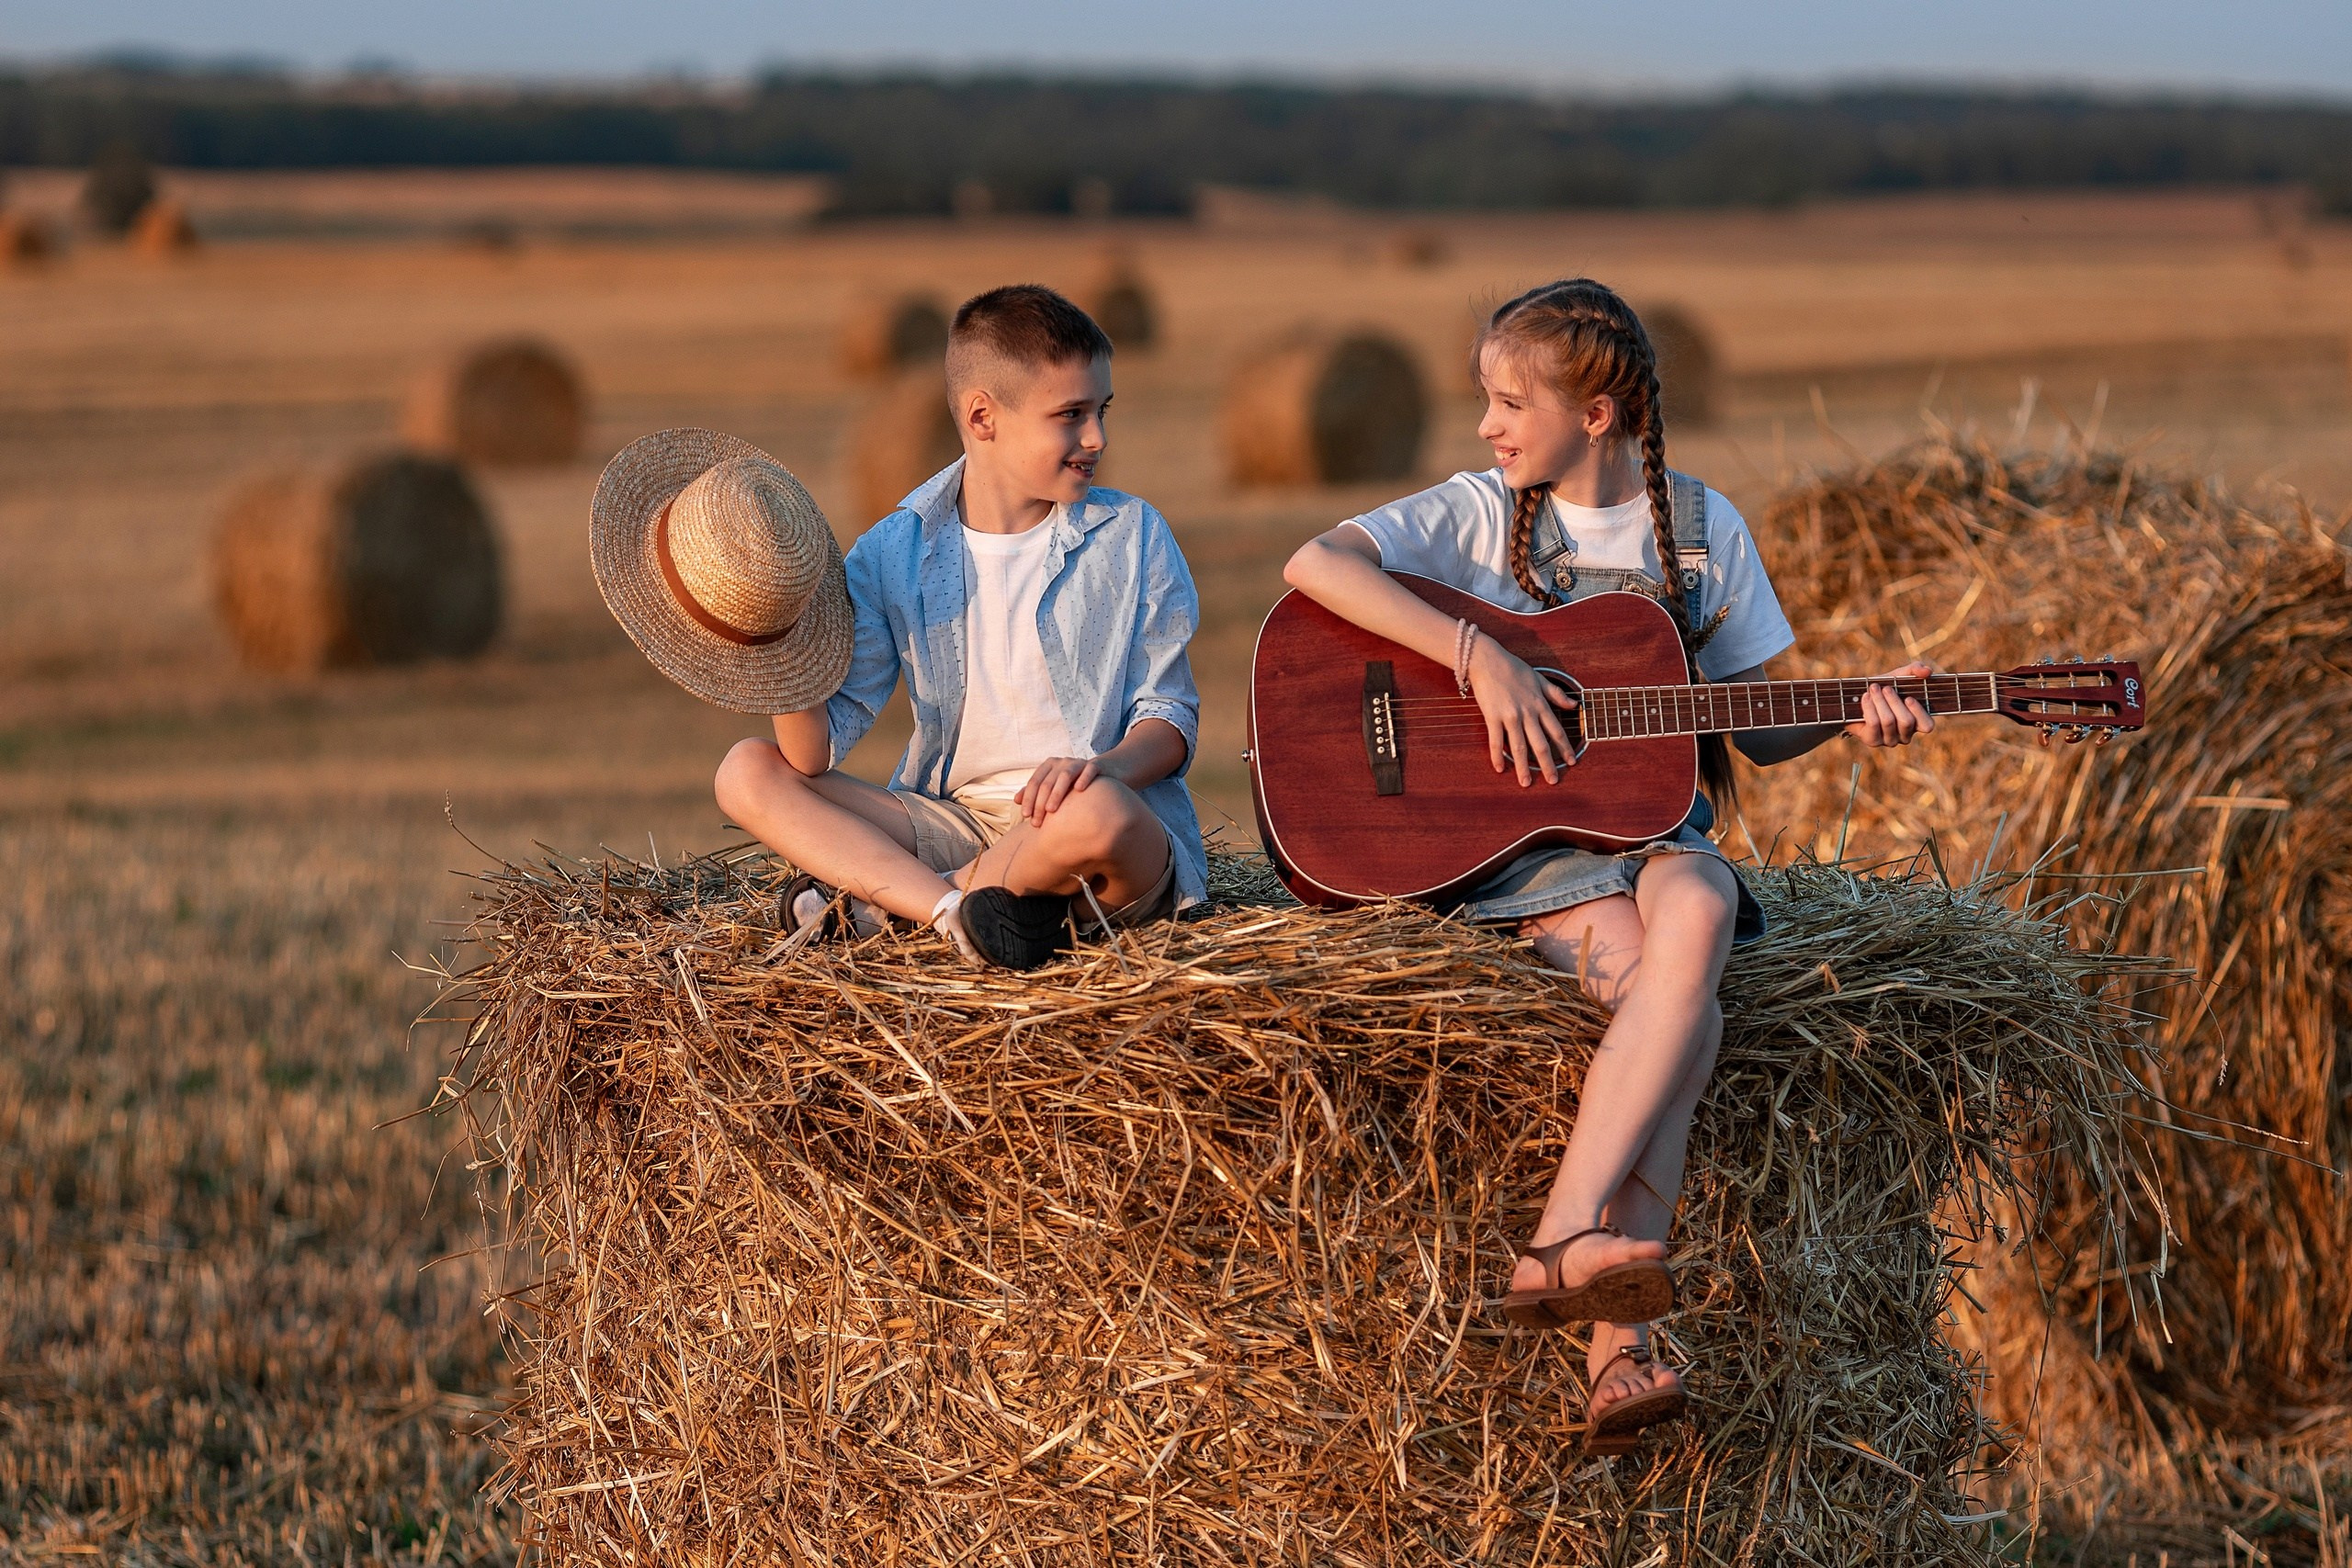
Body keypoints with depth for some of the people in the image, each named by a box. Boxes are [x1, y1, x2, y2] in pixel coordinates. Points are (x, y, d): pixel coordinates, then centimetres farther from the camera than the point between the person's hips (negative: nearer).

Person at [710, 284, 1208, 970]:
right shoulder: (894, 553, 3)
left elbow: (1173, 716, 0)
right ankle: (957, 912, -25)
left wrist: (1108, 765, -22)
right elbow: (817, 754, -2)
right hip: (956, 820, 3)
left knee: (1096, 813, -40)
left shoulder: (1131, 536, 0)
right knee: (747, 773, -9)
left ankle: (876, 899, -13)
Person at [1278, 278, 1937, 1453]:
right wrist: (1479, 656, -22)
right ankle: (1616, 1345, -37)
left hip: (1651, 820, 2)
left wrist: (1848, 718, -6)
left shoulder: (1701, 527, 10)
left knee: (1696, 910, -36)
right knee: (1677, 998, -31)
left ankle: (1563, 1245, -40)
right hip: (1511, 840, -2)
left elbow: (1756, 729, 15)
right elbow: (1314, 563, -16)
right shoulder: (1479, 514, 2)